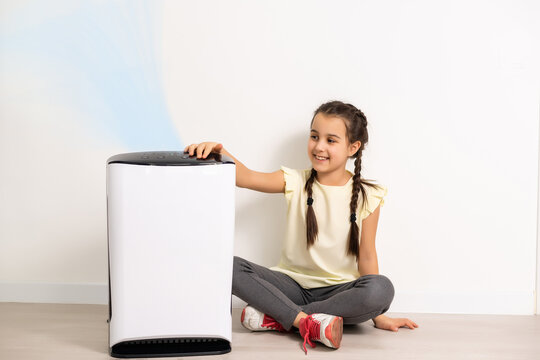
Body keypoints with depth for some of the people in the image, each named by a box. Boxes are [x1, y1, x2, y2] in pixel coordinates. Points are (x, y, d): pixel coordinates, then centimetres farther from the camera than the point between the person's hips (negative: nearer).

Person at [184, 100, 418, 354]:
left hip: (339, 289, 0)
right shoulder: (296, 182, 0)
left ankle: (276, 318, -25)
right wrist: (218, 151, -37)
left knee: (382, 288, -34)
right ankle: (307, 321, -30)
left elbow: (367, 254, -1)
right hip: (293, 283, 1)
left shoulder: (366, 196, -3)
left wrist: (378, 316, -3)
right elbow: (246, 178, -17)